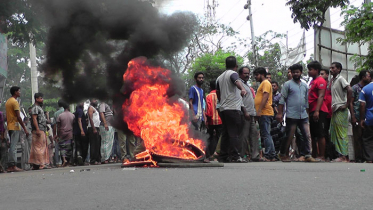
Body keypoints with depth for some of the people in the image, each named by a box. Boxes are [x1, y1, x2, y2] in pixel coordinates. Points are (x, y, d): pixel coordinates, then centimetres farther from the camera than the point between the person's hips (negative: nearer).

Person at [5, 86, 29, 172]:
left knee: (12, 147, 10)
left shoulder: (8, 101, 17)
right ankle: (13, 166, -12)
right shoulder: (14, 102, -11)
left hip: (10, 127, 9)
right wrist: (25, 128, -14)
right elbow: (18, 117, -16)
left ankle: (10, 166, 10)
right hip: (15, 127, -9)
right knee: (13, 146, -10)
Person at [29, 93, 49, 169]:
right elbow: (34, 119, -17)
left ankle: (35, 164, 11)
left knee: (42, 147, 8)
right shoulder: (35, 107, -7)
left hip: (42, 130, 10)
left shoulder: (39, 107, 24)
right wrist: (38, 130, -23)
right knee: (39, 146, -12)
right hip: (38, 130, -10)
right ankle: (40, 164, -15)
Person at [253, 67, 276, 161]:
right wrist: (258, 112, 21)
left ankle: (268, 156, -12)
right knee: (266, 135, 10)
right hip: (263, 114, 10)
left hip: (265, 113, -10)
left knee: (266, 135, -11)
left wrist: (259, 111, -23)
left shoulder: (266, 83, -5)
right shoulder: (262, 84, 25)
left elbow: (265, 97, -17)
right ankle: (272, 155, 12)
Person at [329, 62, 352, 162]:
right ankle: (340, 154, 13)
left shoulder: (340, 79, -7)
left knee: (341, 134, -8)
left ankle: (343, 156, -6)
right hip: (335, 110, 9)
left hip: (341, 110, -9)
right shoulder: (333, 80, 18)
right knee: (335, 134, 9)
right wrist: (332, 106, 14)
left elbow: (349, 90, -20)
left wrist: (347, 104, -18)